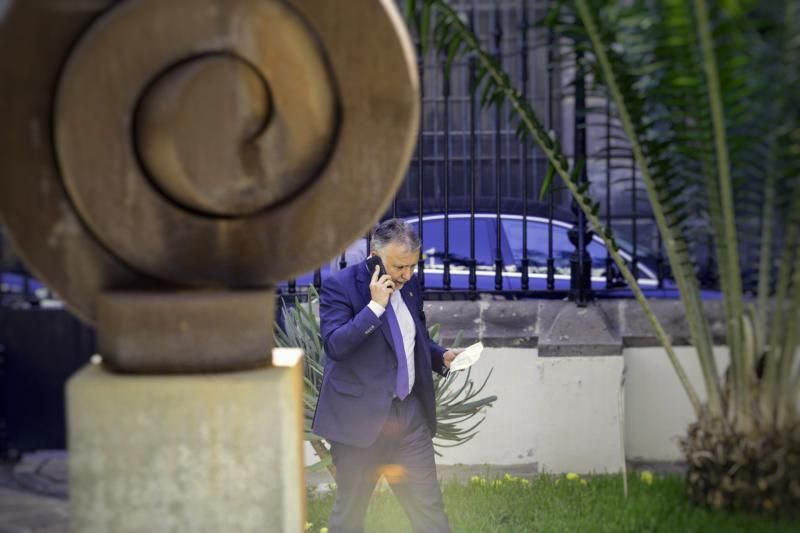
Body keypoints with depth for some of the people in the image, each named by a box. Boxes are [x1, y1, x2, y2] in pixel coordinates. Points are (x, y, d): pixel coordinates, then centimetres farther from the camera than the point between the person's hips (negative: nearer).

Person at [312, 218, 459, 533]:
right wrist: (375, 306, -25)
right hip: (360, 416, -5)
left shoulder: (409, 284, 8)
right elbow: (335, 344, -24)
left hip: (411, 414, 5)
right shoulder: (339, 287, -11)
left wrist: (441, 357, 3)